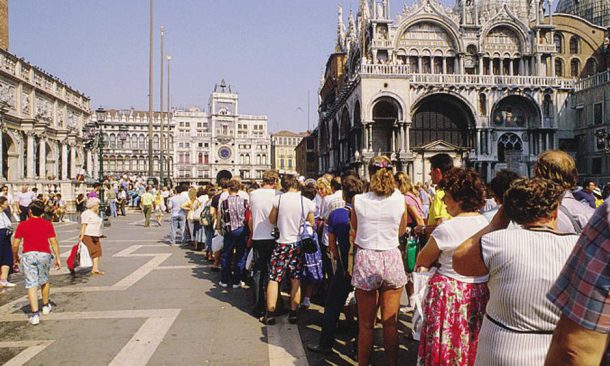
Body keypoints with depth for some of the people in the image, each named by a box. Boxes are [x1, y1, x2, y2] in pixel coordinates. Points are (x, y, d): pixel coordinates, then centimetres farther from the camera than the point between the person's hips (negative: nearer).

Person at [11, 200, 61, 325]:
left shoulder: (22, 225, 1)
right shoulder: (48, 224, 2)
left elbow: (15, 245, 1)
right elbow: (53, 242, -4)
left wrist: (15, 257, 18)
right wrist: (57, 258, 0)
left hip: (28, 255, -1)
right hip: (44, 254, 1)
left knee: (31, 285, -2)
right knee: (44, 281, 21)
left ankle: (35, 314, -9)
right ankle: (46, 306, 37)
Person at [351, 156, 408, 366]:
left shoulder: (358, 200, -8)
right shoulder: (400, 200, -6)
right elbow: (402, 231, 10)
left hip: (365, 260, -1)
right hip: (391, 259, 1)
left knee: (366, 325, 12)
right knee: (390, 324, 12)